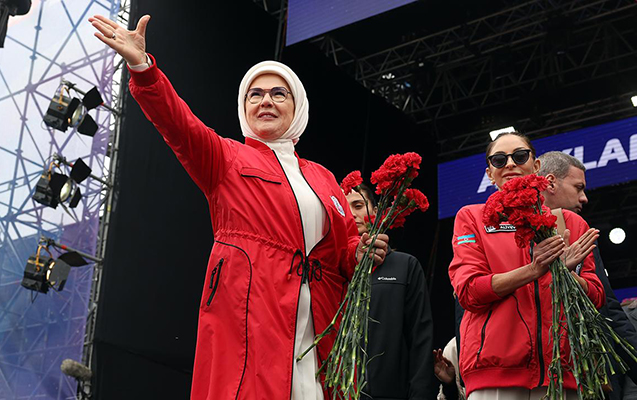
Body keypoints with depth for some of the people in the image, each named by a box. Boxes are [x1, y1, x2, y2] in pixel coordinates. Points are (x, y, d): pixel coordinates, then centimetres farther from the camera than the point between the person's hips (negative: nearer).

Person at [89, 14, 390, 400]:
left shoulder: (323, 178, 24)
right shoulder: (226, 159, 13)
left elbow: (346, 245, 22)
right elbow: (180, 125, -4)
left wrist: (362, 253, -2)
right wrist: (142, 65, -19)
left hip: (319, 324, 4)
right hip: (248, 315, -4)